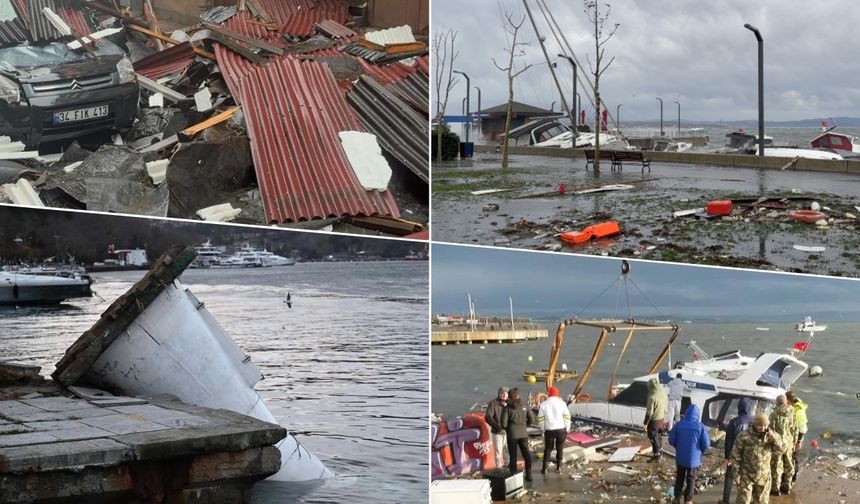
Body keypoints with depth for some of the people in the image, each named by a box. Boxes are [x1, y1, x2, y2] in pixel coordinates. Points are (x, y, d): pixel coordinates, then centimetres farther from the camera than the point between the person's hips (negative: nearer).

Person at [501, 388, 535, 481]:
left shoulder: (507, 408, -7)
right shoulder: (525, 407, 1)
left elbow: (504, 423, -13)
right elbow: (532, 420, 0)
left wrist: (507, 428, 8)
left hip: (512, 434, -3)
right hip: (523, 433, 3)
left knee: (513, 455, 6)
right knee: (526, 454, 13)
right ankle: (528, 474, 15)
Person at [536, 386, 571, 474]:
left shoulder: (544, 404, 0)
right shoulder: (561, 403, -3)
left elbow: (540, 419, 2)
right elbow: (567, 417, -2)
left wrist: (543, 429, 13)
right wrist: (567, 429, 7)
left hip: (549, 430, 0)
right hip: (561, 429, 0)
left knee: (547, 449, 11)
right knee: (560, 449, 12)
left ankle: (544, 468, 7)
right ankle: (558, 467, 14)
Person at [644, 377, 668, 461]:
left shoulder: (652, 397, -28)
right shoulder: (664, 394, -5)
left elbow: (649, 412, -23)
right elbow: (665, 408, 8)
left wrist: (645, 423, -13)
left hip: (653, 420, -7)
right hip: (661, 419, 7)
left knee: (653, 438, 7)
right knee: (659, 436, 23)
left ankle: (657, 456, 15)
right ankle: (660, 453, 37)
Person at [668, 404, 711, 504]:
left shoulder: (678, 425, -10)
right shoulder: (700, 427, -14)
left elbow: (671, 440, -4)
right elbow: (706, 444, -13)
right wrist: (701, 451, 8)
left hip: (680, 457, 2)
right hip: (694, 458, -2)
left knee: (679, 478, 20)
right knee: (691, 480, 15)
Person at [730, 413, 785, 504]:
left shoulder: (771, 436, -3)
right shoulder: (744, 436, -15)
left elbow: (782, 449, -11)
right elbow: (736, 455, -9)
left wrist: (773, 437, -23)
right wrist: (737, 473, -9)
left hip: (764, 476, 4)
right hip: (746, 476, -4)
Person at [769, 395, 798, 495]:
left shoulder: (774, 414, -15)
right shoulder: (791, 414, 0)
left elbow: (771, 430, -14)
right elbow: (795, 430, 6)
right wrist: (794, 443, 17)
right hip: (788, 443, 5)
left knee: (776, 466, 3)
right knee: (788, 465, 18)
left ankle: (775, 488, 8)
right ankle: (786, 487, 28)